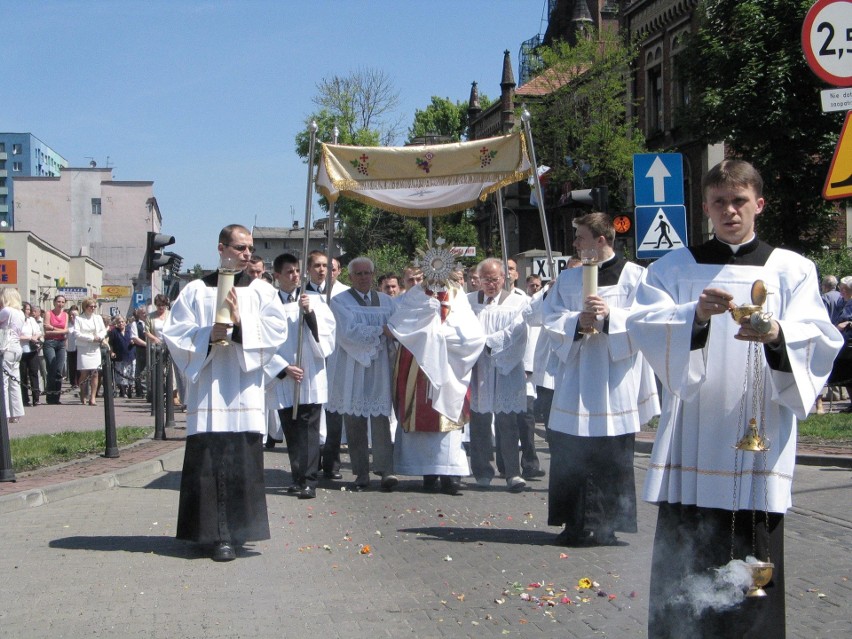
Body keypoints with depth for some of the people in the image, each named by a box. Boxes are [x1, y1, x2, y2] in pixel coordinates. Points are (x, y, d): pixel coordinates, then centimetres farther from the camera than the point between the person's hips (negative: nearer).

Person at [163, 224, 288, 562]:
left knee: (243, 464, -3)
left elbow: (275, 331, 0)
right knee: (208, 464, -5)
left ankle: (235, 531, 6)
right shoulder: (196, 291, 9)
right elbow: (173, 333, 4)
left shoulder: (262, 291, 11)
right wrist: (209, 335, -11)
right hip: (207, 389, 0)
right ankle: (217, 533, 0)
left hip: (246, 389, 1)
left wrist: (240, 322, -13)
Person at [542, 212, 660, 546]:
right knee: (568, 453, 1)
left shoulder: (634, 275, 3)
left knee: (611, 456, -1)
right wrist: (577, 321, -14)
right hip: (575, 378, 4)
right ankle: (574, 523, 10)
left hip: (615, 379, -3)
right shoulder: (567, 278, 14)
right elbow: (549, 316, 5)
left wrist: (610, 315, -21)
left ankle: (604, 525, 7)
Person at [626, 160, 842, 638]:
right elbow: (643, 323, -6)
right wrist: (695, 314, -26)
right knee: (680, 566, 1)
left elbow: (819, 336, -5)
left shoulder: (792, 270, 10)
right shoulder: (674, 267, 11)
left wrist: (777, 334, -27)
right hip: (689, 445, 1)